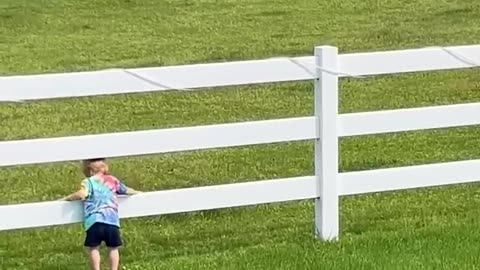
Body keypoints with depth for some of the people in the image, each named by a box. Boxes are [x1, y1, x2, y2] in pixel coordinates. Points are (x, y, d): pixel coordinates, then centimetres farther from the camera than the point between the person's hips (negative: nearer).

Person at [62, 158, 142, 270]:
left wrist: (68, 198, -1)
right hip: (112, 220, 4)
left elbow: (82, 194, -18)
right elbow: (126, 190, 32)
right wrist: (137, 192, 52)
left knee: (93, 248, 6)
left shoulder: (88, 182, 2)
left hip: (94, 221, -4)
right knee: (113, 248, 16)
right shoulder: (112, 180, 18)